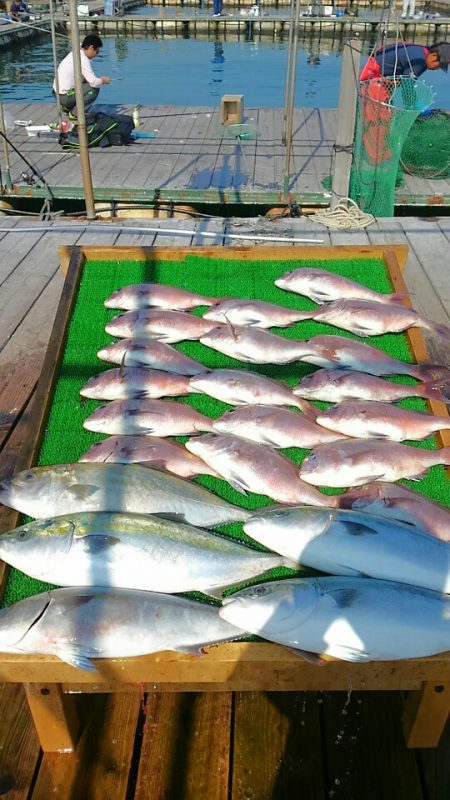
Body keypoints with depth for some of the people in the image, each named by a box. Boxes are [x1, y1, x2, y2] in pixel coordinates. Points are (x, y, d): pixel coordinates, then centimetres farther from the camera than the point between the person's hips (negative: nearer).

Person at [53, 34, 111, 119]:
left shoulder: (74, 54, 10)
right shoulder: (83, 59, -18)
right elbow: (94, 82, -24)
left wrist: (99, 79, 8)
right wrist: (103, 81, -3)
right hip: (64, 97, -9)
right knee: (94, 89, -12)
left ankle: (68, 107, 17)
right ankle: (74, 113, -5)